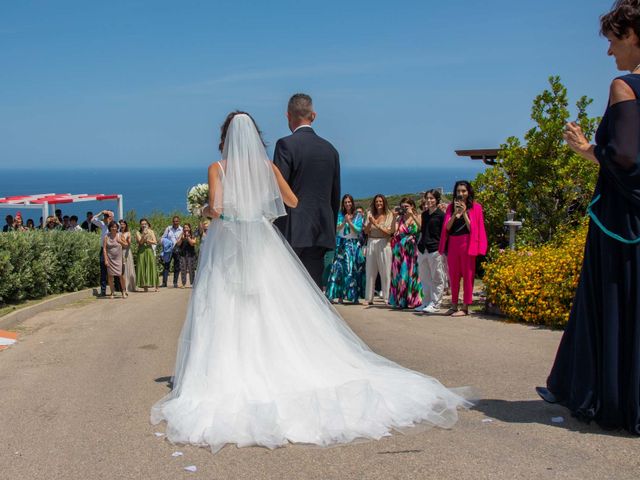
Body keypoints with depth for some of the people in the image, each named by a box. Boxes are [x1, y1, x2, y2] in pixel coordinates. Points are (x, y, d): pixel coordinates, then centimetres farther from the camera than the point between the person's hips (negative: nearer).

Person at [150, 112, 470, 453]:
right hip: (263, 246, 3)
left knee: (228, 316, -1)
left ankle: (228, 383, -3)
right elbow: (294, 202, 9)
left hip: (226, 246, -2)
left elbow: (215, 208, -14)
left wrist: (207, 210, 8)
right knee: (279, 315, 6)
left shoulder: (217, 168, -3)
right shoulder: (267, 166, 4)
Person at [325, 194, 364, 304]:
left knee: (352, 270, -3)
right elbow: (336, 228, -1)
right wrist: (344, 221, -16)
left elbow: (358, 230, -3)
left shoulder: (358, 216, 7)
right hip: (341, 243, 1)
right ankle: (339, 296, -5)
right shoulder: (340, 215, 9)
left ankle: (354, 296, 0)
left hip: (353, 244, -1)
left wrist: (349, 222, -13)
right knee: (339, 268, -6)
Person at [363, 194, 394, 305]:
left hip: (384, 244, -3)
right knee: (370, 272, 4)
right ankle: (369, 298, 8)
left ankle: (387, 298, 1)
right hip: (371, 243, 3)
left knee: (385, 272, -3)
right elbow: (366, 231, 7)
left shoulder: (389, 215, 2)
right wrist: (370, 223, -11)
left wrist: (376, 224, -14)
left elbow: (389, 231, -7)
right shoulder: (370, 214, 10)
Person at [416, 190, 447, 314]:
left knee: (437, 278, -1)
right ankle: (426, 302, 18)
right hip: (423, 249, 7)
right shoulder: (424, 214, 14)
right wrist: (420, 243, 16)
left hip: (435, 249, -7)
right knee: (425, 278, 11)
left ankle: (435, 304, 2)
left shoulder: (441, 215, -5)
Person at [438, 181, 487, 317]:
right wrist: (455, 212, -10)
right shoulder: (451, 207, 11)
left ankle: (465, 307, 2)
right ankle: (454, 305, 16)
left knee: (467, 275, -2)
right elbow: (447, 227, 2)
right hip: (452, 243, 4)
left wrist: (464, 213, -13)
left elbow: (472, 228, -5)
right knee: (453, 276, 8)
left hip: (466, 243, -4)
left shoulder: (475, 207, 2)